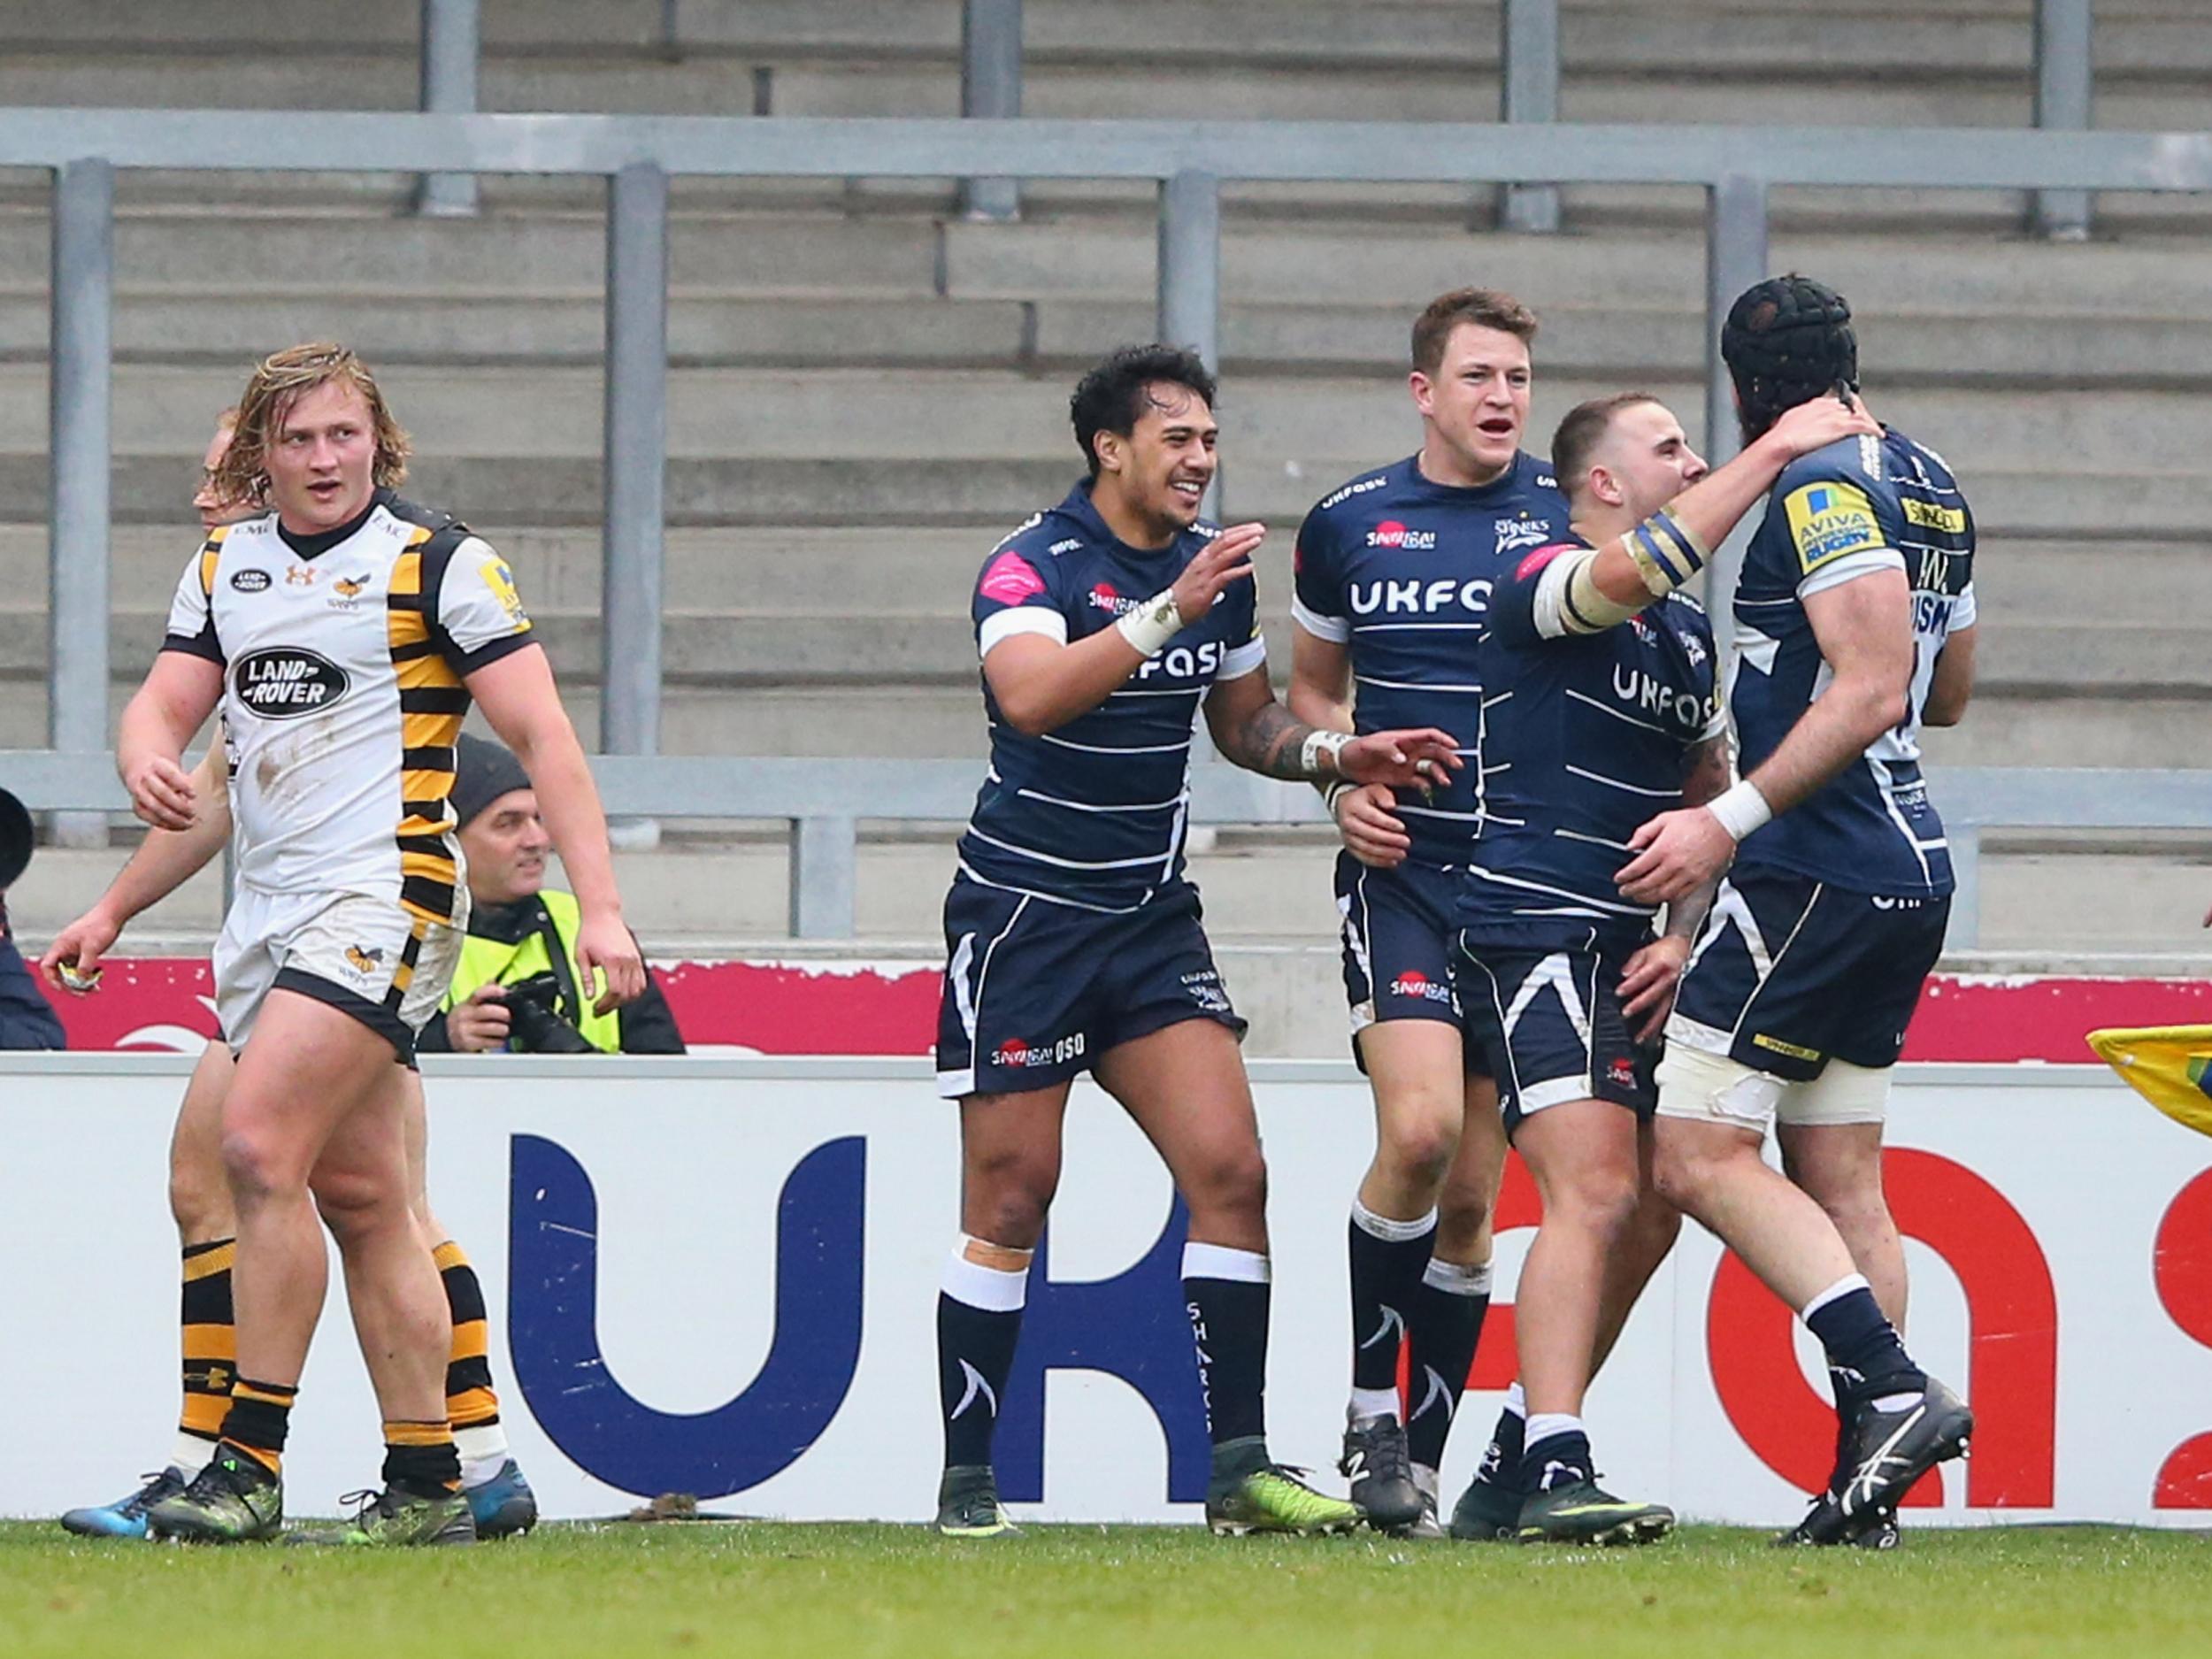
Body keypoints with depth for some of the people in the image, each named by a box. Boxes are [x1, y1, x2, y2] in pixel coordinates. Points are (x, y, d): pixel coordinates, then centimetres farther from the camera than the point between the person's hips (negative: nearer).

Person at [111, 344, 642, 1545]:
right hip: (268, 906, 7)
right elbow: (165, 702, 10)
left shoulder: (437, 563, -5)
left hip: (383, 894, -7)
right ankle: (426, 1483, 10)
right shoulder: (223, 569, 13)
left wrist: (600, 907, -14)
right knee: (359, 1198, 6)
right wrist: (149, 762, -16)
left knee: (260, 1145, -19)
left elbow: (543, 736, -6)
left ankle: (251, 1464, -18)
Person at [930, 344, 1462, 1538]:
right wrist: (1166, 612, -40)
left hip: (1153, 920, 6)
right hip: (1024, 913, -6)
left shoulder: (1219, 568, 8)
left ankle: (1239, 1468, -5)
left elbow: (1245, 723, 21)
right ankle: (967, 1477, 6)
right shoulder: (1035, 566, -13)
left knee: (1229, 1172, -7)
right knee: (1011, 1201, -3)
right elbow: (1032, 696, -33)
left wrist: (1338, 755, 3)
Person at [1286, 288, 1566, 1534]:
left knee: (1473, 1191, 3)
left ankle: (1422, 1462, 12)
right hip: (1401, 865, -1)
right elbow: (1312, 684, 20)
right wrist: (1342, 782, 0)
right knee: (1420, 1128, -21)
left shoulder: (1570, 517, 2)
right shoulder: (1349, 527, 5)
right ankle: (1372, 1411, -6)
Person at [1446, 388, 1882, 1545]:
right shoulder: (1541, 589, -7)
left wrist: (1684, 935, 10)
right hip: (1530, 926, -9)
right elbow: (1636, 567, -29)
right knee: (1595, 1192, -21)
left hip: (1626, 951, 9)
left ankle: (1510, 1473, 17)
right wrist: (1773, 453, -25)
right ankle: (1554, 1471, -27)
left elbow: (1712, 801, 25)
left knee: (1647, 1218, 8)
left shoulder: (1687, 634, 19)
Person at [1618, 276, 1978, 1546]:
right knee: (1841, 1177, 9)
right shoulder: (1932, 485, 17)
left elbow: (1872, 689, -21)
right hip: (1909, 862, 10)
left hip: (1820, 863, -10)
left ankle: (1894, 1388, -22)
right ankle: (1866, 1479, 3)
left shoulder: (1825, 482, -12)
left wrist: (1732, 820, -23)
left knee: (1701, 1155, -11)